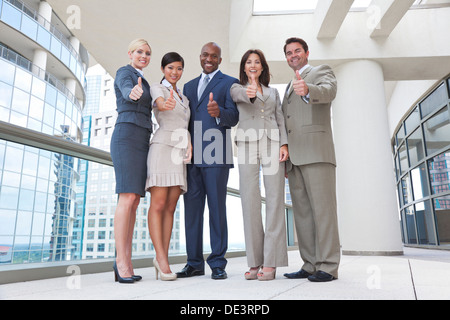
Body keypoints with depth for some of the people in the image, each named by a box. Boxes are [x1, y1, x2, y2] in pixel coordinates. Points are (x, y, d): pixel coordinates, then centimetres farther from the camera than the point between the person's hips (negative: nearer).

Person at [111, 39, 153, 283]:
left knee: (135, 200, 0)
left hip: (140, 140, 8)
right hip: (127, 136, -8)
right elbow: (126, 89, -23)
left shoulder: (142, 82, 28)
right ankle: (121, 261, -14)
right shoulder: (124, 73, 2)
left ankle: (125, 260, 1)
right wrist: (133, 92, -44)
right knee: (128, 197, -16)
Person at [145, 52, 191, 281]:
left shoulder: (183, 97, 26)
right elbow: (160, 103, -19)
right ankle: (161, 258, -9)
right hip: (163, 147, -6)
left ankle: (162, 258, 4)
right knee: (158, 204, -11)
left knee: (170, 207, 1)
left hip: (181, 152, 6)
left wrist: (190, 144, 1)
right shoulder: (157, 89, 6)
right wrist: (166, 105, -43)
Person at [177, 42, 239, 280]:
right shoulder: (189, 86, 24)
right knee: (192, 208, 5)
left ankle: (218, 263, 8)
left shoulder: (229, 83, 9)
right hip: (191, 155, 5)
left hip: (215, 155, -4)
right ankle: (194, 263, 15)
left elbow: (234, 118, -4)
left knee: (217, 207, -2)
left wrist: (218, 112, -26)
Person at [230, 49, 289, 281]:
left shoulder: (273, 92, 25)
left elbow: (280, 119, 14)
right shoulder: (238, 88, 18)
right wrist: (249, 92, -32)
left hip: (272, 142, 1)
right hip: (247, 143, -1)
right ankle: (255, 261, 1)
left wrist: (284, 144, -2)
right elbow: (239, 94, -8)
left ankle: (271, 262, -5)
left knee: (274, 198, -8)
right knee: (249, 199, -7)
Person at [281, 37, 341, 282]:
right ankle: (310, 265, 8)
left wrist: (307, 90, -36)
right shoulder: (289, 87, 31)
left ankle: (328, 266, -5)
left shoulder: (321, 72, 12)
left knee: (322, 208, -9)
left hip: (316, 151, -6)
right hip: (294, 158, 7)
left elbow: (329, 91, -13)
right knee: (302, 212, 3)